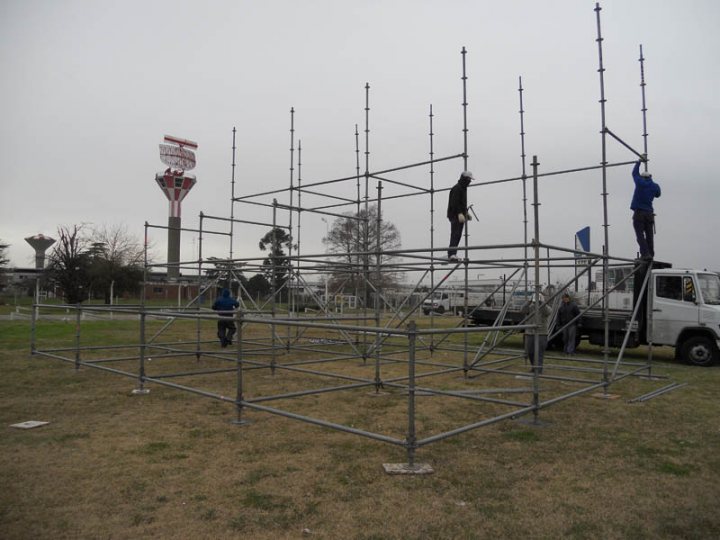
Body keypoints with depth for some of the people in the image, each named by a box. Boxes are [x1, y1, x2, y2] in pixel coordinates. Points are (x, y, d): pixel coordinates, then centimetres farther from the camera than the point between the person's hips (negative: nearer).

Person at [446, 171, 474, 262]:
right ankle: (452, 254, -24)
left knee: (457, 235, 10)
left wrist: (466, 213, 23)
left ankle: (451, 255, 14)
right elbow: (454, 203, -22)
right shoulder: (457, 188, -12)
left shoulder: (463, 188, 21)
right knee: (455, 234, -17)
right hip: (456, 216, -10)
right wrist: (460, 214, -31)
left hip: (460, 216, 10)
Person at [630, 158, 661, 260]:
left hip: (638, 212, -4)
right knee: (649, 235, 8)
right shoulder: (655, 186, 7)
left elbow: (635, 173, 16)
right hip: (649, 213, 4)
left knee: (640, 235, -7)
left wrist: (640, 161, 29)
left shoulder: (640, 182, -2)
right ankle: (650, 255, 9)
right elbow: (657, 194, 27)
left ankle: (646, 254, -17)